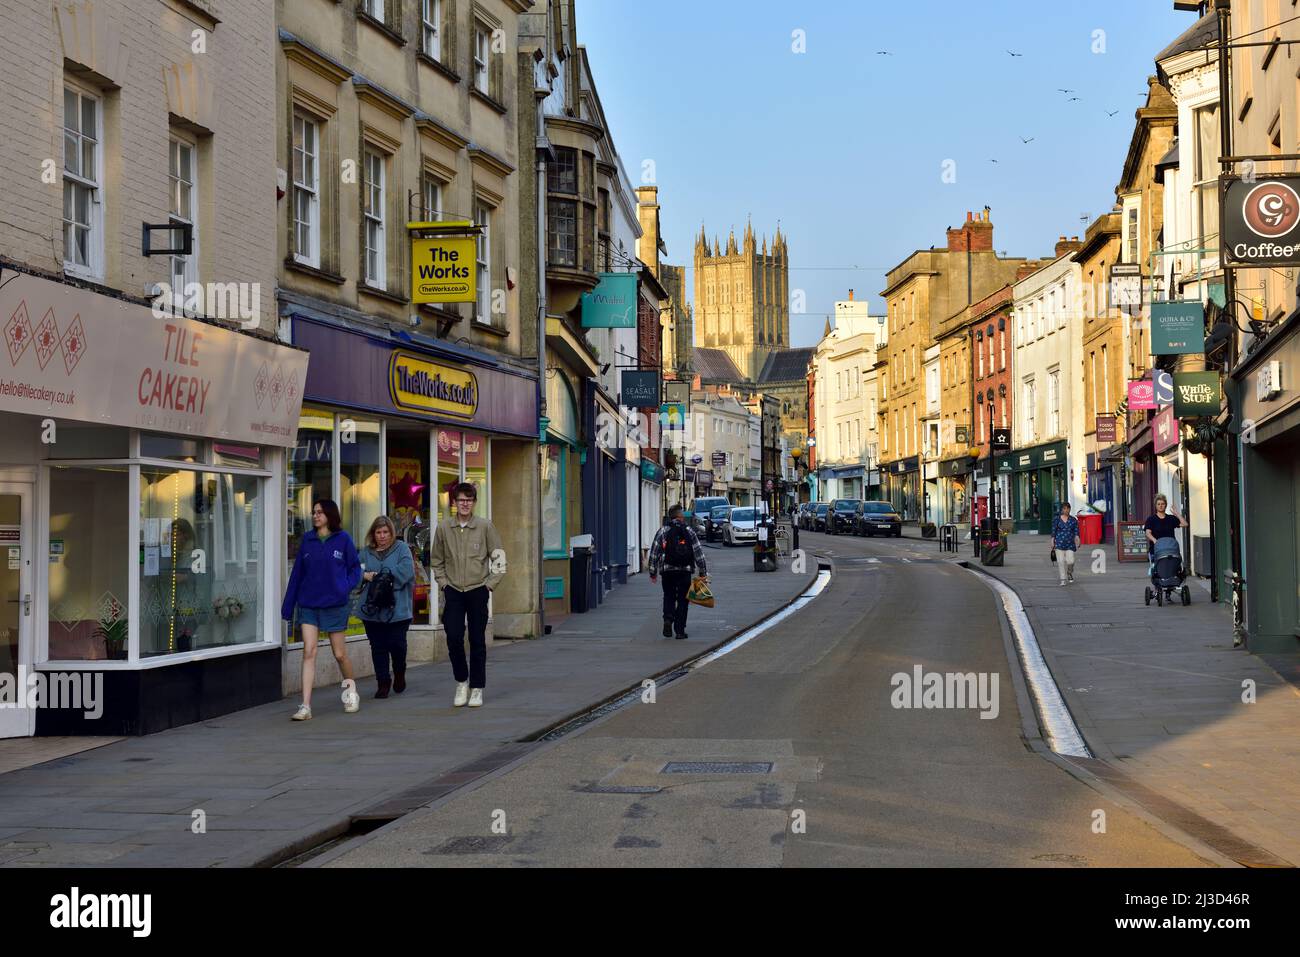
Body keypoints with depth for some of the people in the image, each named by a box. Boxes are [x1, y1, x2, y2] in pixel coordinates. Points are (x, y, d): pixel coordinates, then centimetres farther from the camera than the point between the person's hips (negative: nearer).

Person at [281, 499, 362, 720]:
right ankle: (305, 706, -9)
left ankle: (350, 688, 36)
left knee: (339, 654, 8)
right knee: (309, 652, -7)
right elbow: (297, 573, 8)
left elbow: (355, 568, 5)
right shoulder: (307, 540, 5)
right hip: (308, 605, 2)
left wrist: (346, 588, -13)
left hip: (335, 605, -2)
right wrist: (288, 606, 7)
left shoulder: (343, 540, -2)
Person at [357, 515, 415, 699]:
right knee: (378, 647, 5)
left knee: (397, 644, -2)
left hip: (398, 609, -3)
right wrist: (365, 575, -16)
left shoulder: (401, 548, 1)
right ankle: (383, 683, 14)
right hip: (372, 609, 3)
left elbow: (406, 570, -13)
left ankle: (399, 674, 27)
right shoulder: (366, 552, 11)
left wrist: (382, 575, -12)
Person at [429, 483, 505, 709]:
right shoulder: (443, 528, 2)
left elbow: (499, 559, 1)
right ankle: (461, 682, 14)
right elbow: (436, 561, 13)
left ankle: (477, 689, 12)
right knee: (454, 639, -6)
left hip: (477, 591, -1)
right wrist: (443, 583, 4)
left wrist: (489, 584, -4)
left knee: (477, 641, 3)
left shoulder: (485, 527, -3)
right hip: (453, 592, 1)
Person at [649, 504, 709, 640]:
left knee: (669, 597, 15)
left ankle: (668, 619, -10)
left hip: (667, 570, 1)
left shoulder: (662, 531, 3)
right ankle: (680, 630, 5)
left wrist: (653, 573, 8)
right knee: (682, 599, 7)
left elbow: (654, 553, 1)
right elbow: (698, 553, 4)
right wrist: (703, 572, 9)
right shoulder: (689, 531, 4)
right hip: (685, 571, 0)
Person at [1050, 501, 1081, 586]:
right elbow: (1053, 532, 6)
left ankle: (1070, 573, 25)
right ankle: (1063, 580, 0)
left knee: (1070, 561, -7)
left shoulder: (1074, 520, 7)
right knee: (1061, 561, -7)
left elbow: (1076, 532, 5)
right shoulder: (1056, 519, 4)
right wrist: (1052, 543, 2)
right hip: (1059, 543, -1)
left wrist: (1077, 540, -11)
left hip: (1070, 544, 1)